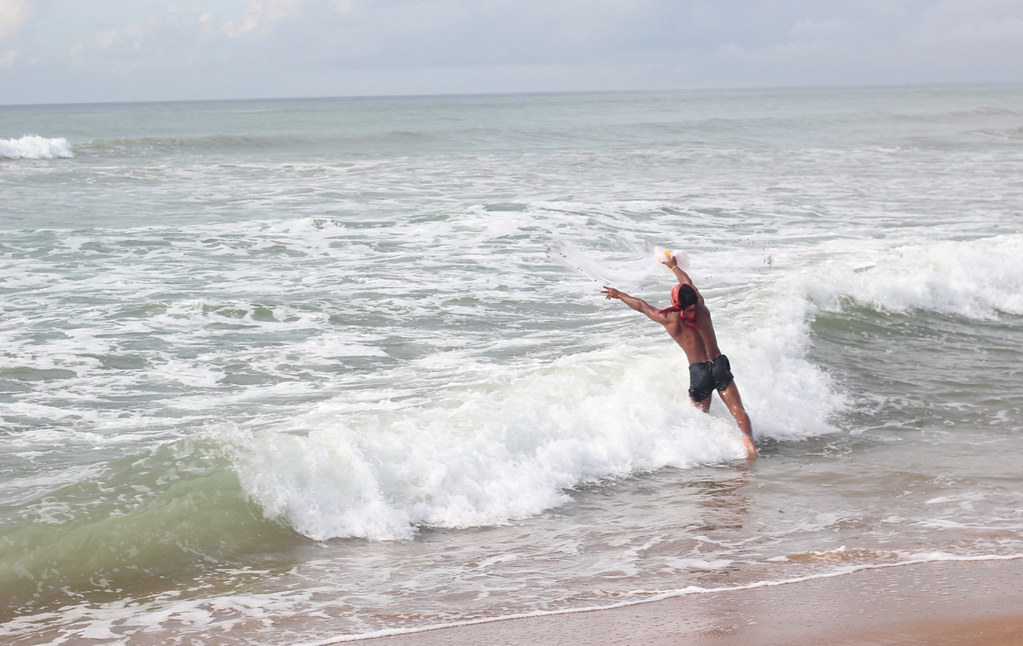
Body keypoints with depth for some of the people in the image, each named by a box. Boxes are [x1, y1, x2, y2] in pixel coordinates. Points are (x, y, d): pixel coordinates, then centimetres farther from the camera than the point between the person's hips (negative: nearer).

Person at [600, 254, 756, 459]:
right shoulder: (702, 309, 5)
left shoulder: (670, 319, -3)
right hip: (720, 365, 2)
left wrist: (619, 294, 29)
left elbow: (641, 305, 13)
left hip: (699, 371, -2)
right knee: (738, 411, -4)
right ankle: (747, 437, -26)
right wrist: (674, 267, 43)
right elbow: (689, 284, 25)